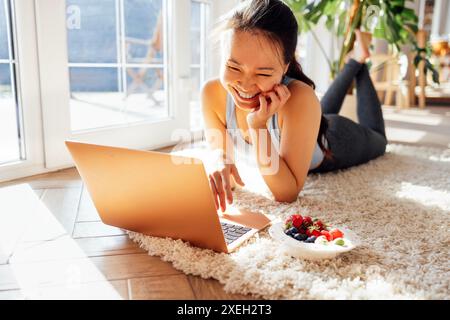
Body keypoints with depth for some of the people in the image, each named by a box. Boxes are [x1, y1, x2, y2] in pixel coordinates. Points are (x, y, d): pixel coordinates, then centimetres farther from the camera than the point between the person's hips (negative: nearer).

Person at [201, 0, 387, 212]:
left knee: (378, 140, 35)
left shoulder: (299, 98, -46)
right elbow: (221, 155, -26)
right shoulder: (211, 93, -35)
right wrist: (221, 168, -49)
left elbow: (288, 193, -43)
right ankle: (352, 64, 55)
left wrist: (259, 127, -53)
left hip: (334, 143, -3)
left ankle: (358, 60, 42)